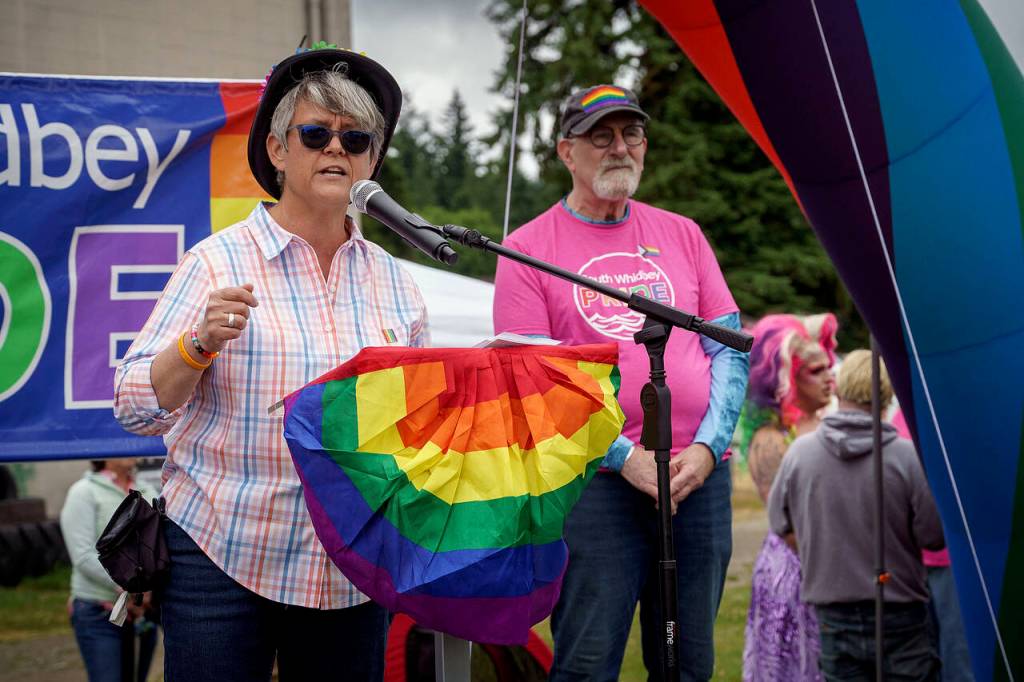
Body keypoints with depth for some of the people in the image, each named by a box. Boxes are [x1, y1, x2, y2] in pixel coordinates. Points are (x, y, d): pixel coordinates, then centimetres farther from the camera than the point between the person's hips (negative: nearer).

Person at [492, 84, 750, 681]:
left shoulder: (682, 234, 14)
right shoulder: (528, 249, 2)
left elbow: (730, 350, 12)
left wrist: (707, 446, -4)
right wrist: (624, 457, -13)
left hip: (701, 476, 4)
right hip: (595, 481, -4)